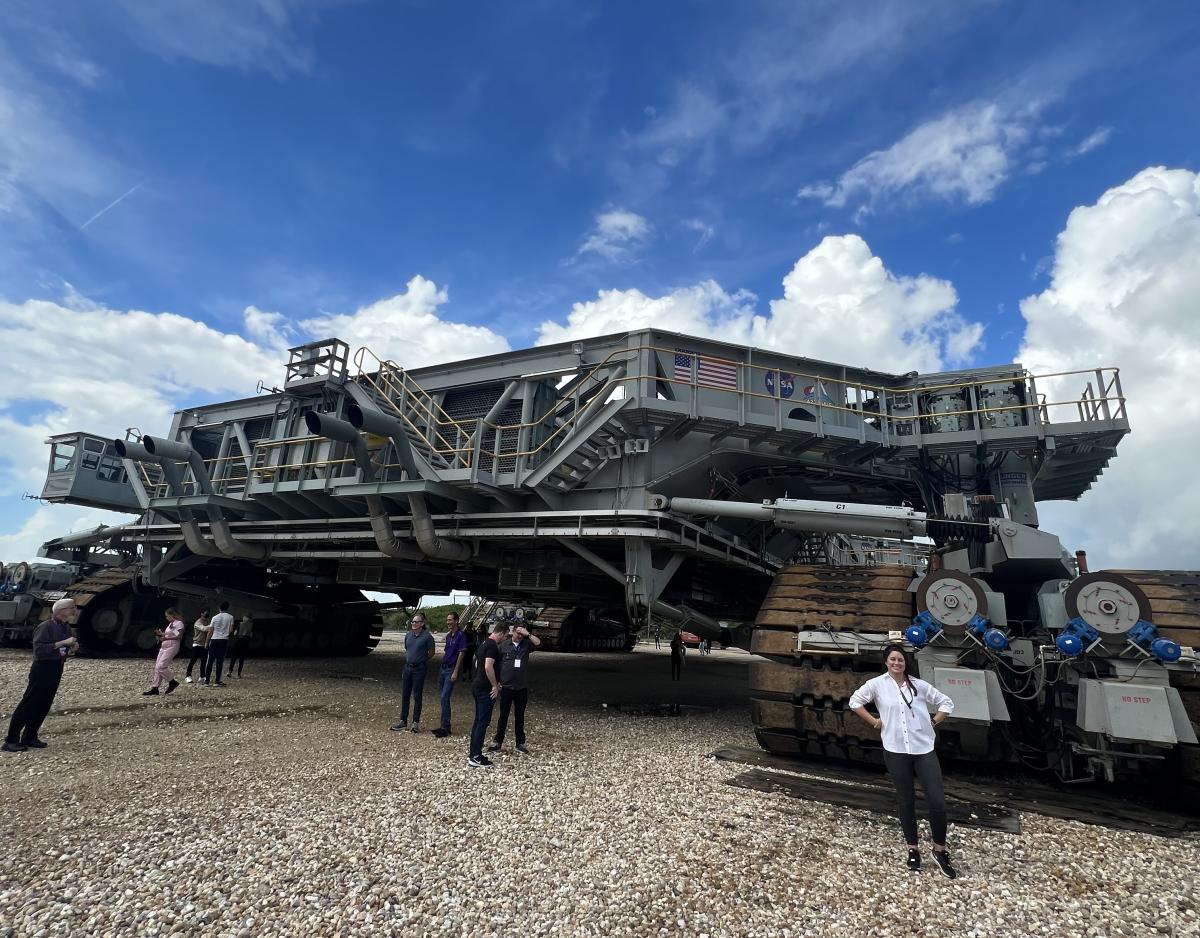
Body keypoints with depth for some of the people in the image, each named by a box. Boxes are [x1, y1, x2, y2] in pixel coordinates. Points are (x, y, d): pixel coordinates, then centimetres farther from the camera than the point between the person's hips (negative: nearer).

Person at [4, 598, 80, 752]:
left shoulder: (66, 628, 9)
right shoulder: (46, 627, -16)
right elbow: (39, 649, -24)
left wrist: (72, 647, 0)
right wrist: (62, 643, -27)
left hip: (56, 670, 8)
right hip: (42, 670, -8)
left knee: (43, 706, 11)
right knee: (28, 704, -3)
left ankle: (29, 738, 19)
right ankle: (11, 741, 4)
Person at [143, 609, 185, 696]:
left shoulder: (179, 623, -10)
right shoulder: (170, 624, 19)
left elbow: (179, 637, -19)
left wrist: (166, 638, -24)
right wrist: (161, 633, 10)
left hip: (172, 647, -10)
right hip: (164, 647, 10)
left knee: (161, 666, -16)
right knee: (157, 667, 6)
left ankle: (172, 682, -1)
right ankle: (155, 689, 10)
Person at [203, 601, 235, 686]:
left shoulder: (215, 617, 2)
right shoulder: (230, 617, -1)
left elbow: (211, 631, 2)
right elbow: (231, 630, 0)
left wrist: (207, 641, 11)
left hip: (214, 640, 1)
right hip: (224, 640, -1)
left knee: (210, 660, 8)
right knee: (220, 661, 2)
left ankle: (207, 680, 10)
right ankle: (217, 681, 1)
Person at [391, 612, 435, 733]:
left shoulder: (427, 637, -12)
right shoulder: (408, 635, 4)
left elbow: (431, 653, 0)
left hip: (419, 669, -5)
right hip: (407, 667, 5)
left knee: (417, 695, 1)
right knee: (405, 695, 10)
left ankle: (416, 722, 9)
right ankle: (403, 721, 19)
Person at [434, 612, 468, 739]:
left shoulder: (460, 635, -11)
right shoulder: (448, 635, 13)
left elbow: (461, 654, -15)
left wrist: (455, 672, -18)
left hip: (451, 670, -8)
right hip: (443, 668, 8)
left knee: (445, 697, -11)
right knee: (442, 697, 11)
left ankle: (445, 728, -4)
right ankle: (444, 726, 20)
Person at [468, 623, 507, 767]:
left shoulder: (484, 643, 14)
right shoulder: (493, 646, -17)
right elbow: (488, 667, -26)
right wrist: (495, 686, -17)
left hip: (477, 685, 10)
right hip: (485, 688, -10)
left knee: (478, 720, 15)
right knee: (483, 721, -4)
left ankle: (473, 753, 21)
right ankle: (476, 757, 0)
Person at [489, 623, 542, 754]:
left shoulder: (526, 645, 3)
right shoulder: (503, 646, -1)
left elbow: (538, 643, -15)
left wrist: (527, 634, -17)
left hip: (522, 688, 2)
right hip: (506, 687, -1)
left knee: (520, 716, 10)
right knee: (503, 715, 6)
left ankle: (520, 744, 19)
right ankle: (497, 742, 16)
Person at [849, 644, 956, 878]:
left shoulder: (919, 685, 2)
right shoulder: (877, 684, -3)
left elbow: (946, 703, 11)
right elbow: (855, 701, 6)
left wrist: (933, 722, 2)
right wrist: (874, 721, 1)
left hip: (924, 749, 1)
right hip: (896, 751, -1)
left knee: (938, 801, -3)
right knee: (907, 801, 11)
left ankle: (940, 850, 18)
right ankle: (912, 849, 28)